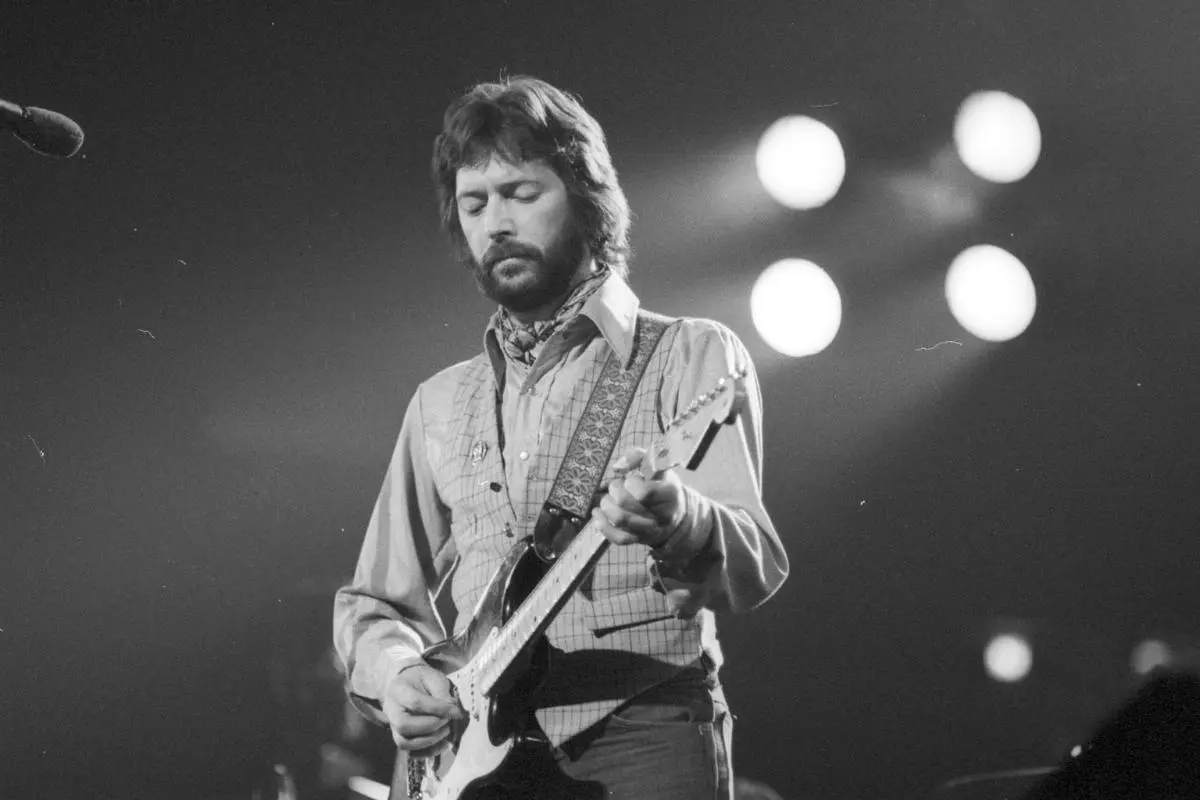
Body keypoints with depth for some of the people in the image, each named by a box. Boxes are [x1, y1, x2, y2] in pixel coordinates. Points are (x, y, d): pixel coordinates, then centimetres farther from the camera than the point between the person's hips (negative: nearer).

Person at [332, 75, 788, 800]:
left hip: (644, 738, -4)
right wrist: (394, 671, 0)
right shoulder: (442, 403, 18)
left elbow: (753, 564, -9)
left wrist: (684, 527, -31)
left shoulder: (690, 356, 4)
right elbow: (375, 602, 22)